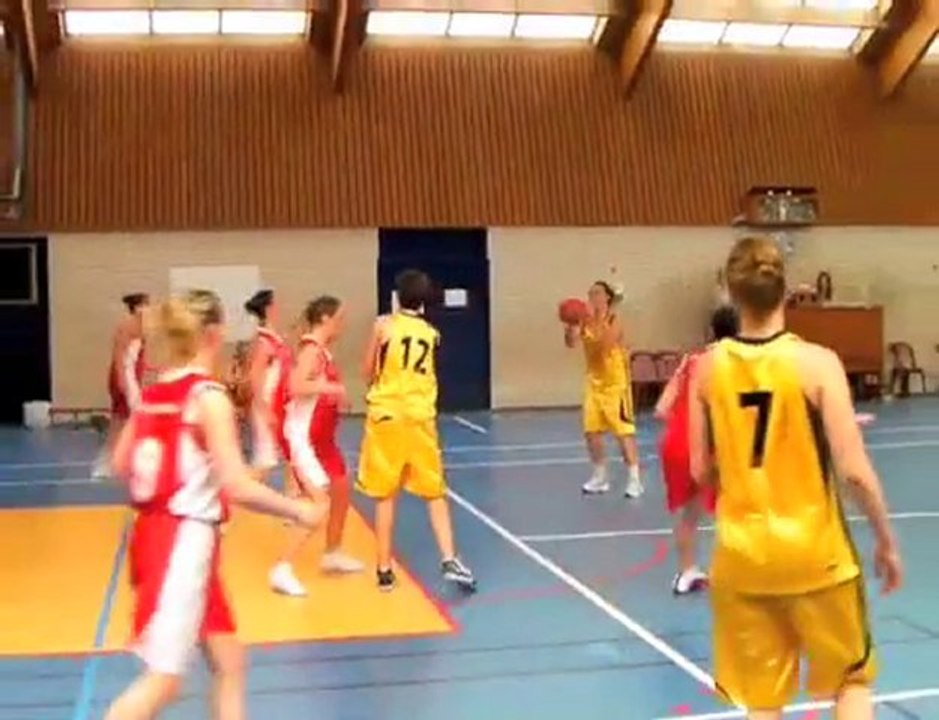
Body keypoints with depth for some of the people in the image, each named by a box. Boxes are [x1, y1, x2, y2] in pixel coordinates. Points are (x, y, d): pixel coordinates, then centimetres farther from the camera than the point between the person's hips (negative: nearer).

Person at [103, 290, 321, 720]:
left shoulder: (154, 393, 7)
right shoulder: (209, 397, -15)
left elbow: (121, 465, 13)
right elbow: (237, 487, -19)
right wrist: (298, 510, -7)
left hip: (154, 532, 8)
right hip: (184, 540, -8)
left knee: (228, 661, 16)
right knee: (162, 680, -2)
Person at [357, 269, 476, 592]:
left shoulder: (383, 325, -2)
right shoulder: (431, 333, 8)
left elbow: (368, 373, 4)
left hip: (386, 415, -2)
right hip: (420, 418, 2)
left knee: (385, 496, 6)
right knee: (435, 494, 11)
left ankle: (384, 569, 9)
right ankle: (449, 559, -1)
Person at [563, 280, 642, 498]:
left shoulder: (613, 321, -12)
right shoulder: (585, 322, 1)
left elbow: (607, 344, -29)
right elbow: (571, 342, -10)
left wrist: (596, 322, -36)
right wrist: (570, 326, -27)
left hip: (616, 382, -6)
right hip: (594, 382, 6)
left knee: (624, 430, -7)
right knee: (591, 431, 7)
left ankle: (634, 478, -3)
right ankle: (600, 476, 21)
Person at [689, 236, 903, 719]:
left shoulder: (708, 366, -4)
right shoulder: (816, 363, -13)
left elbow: (701, 471, 2)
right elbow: (854, 472, -15)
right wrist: (886, 542, 0)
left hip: (741, 555, 2)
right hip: (814, 552, -2)